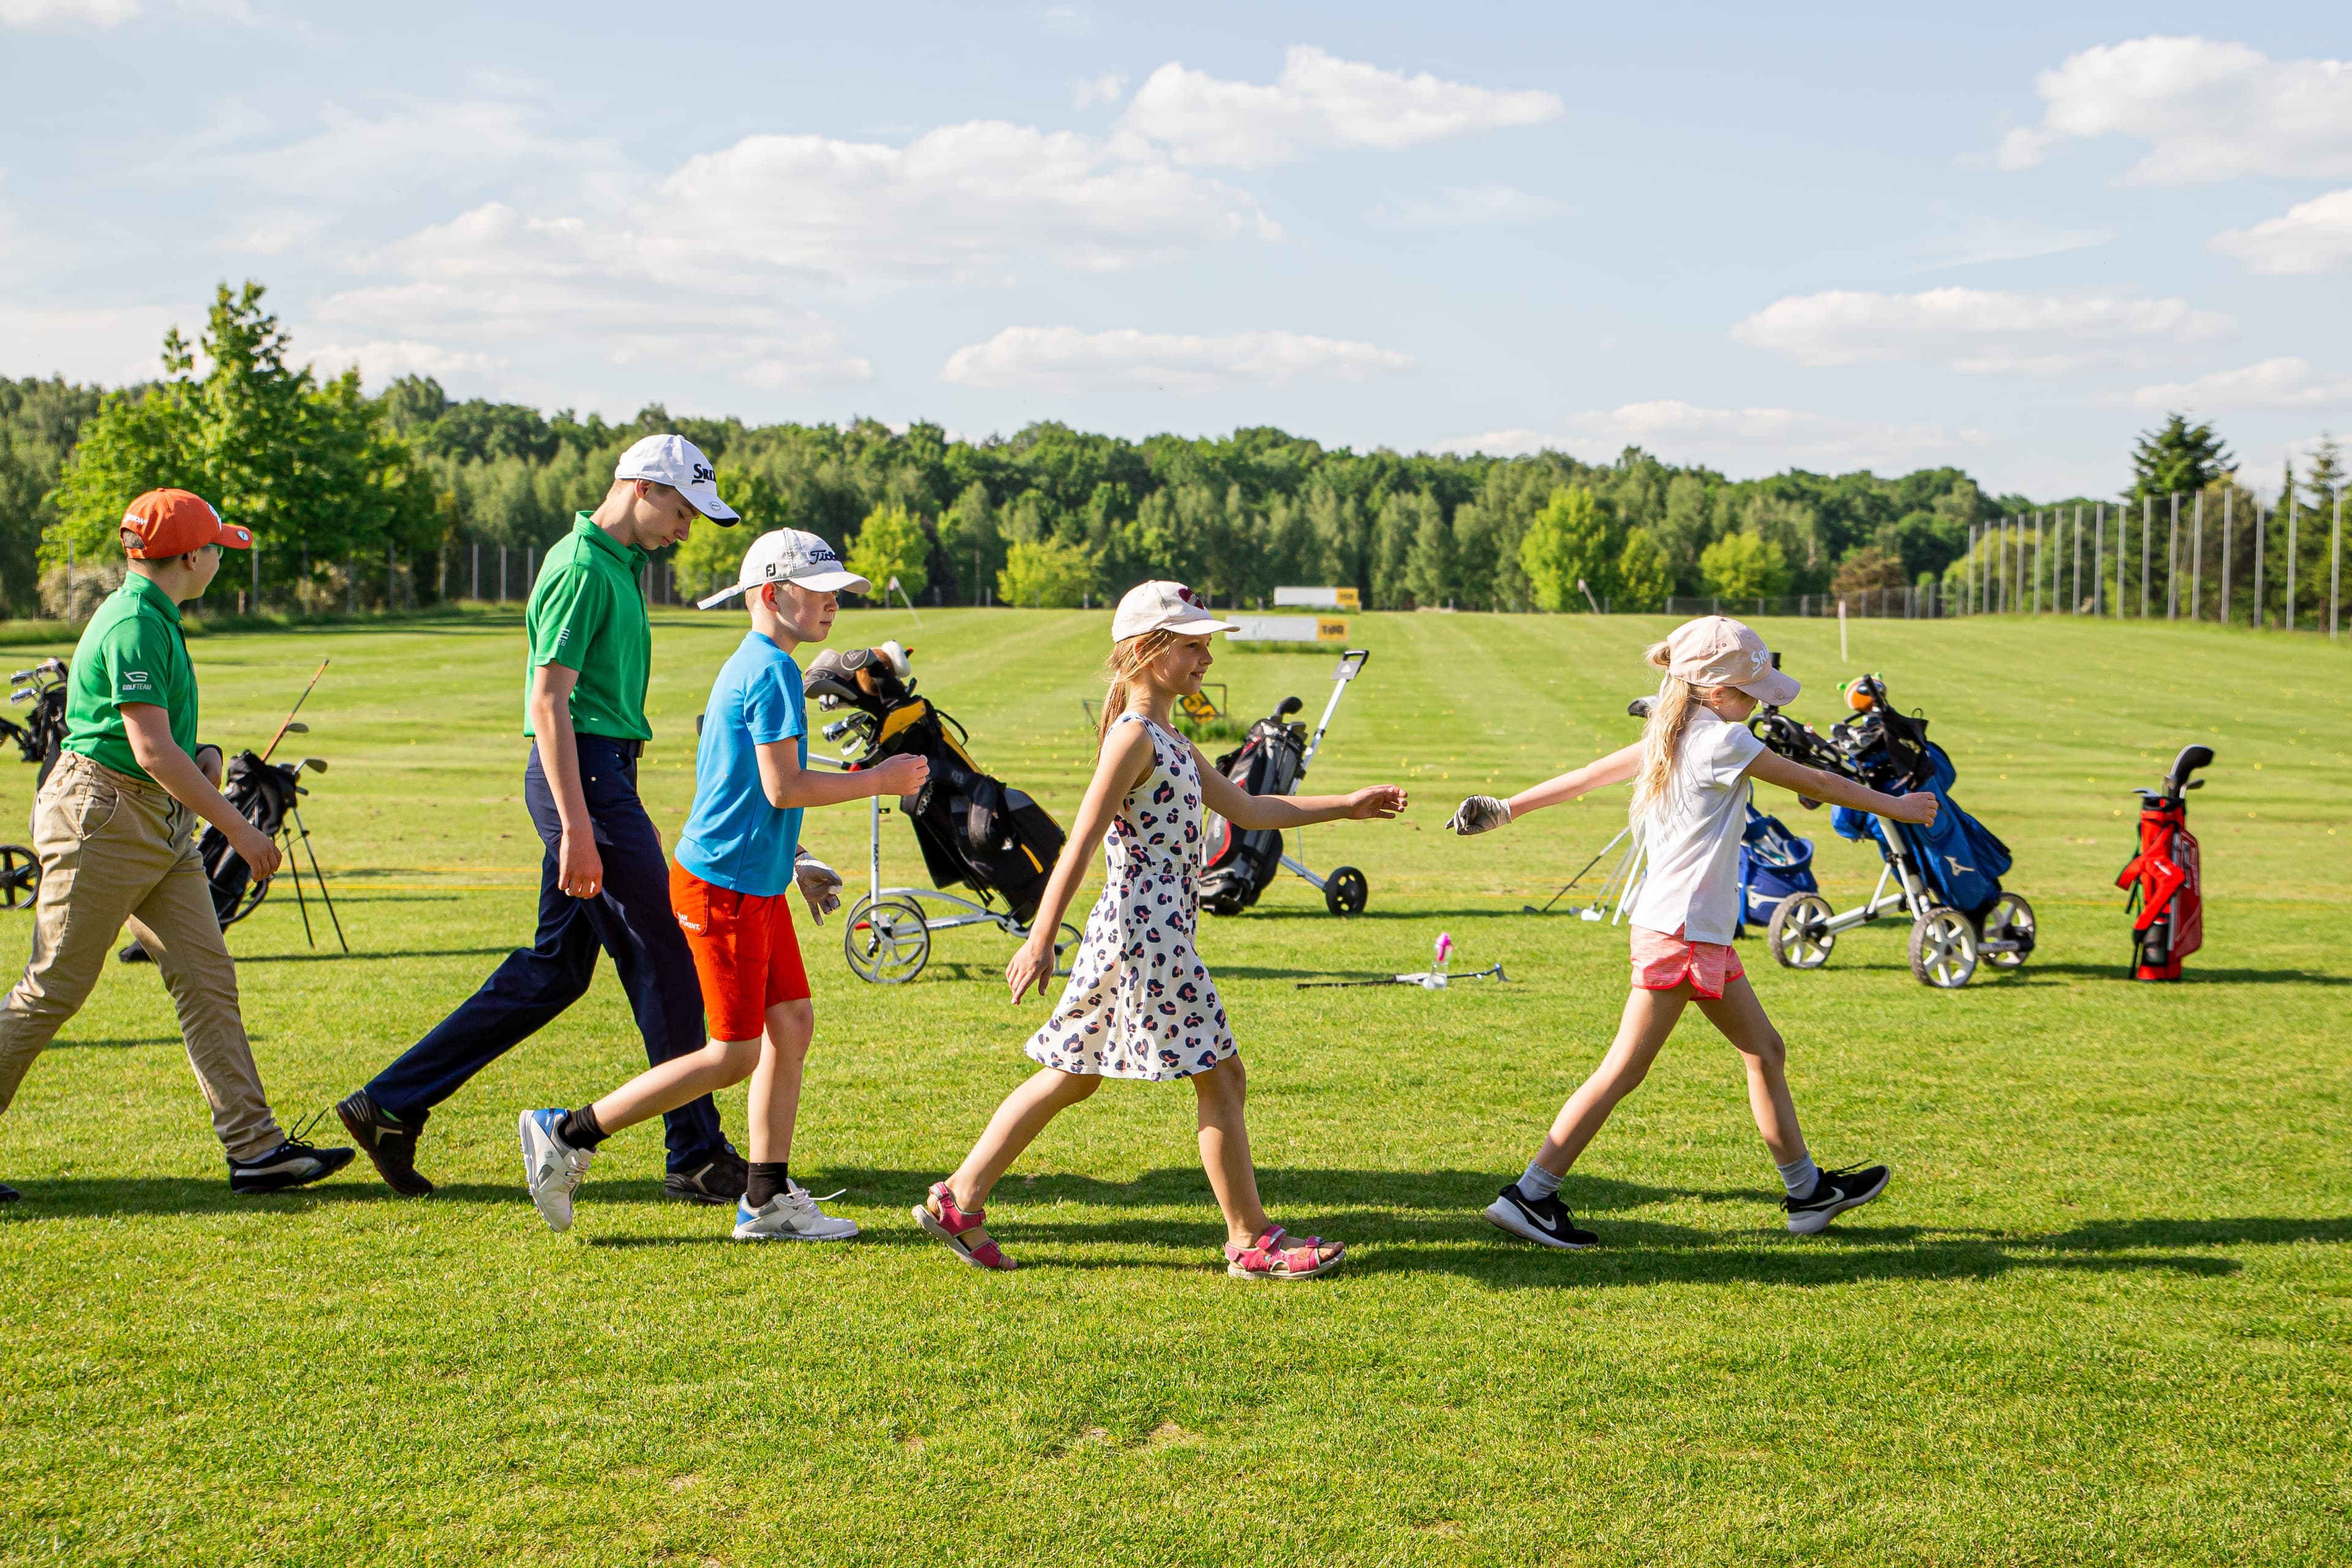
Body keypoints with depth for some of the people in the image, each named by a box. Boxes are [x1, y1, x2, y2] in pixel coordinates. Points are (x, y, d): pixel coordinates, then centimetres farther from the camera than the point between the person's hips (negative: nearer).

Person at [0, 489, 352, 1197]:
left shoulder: (155, 619, 15)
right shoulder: (134, 625, -16)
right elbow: (152, 749, -23)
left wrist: (201, 754, 6)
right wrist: (237, 827, -22)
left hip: (162, 821, 10)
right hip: (104, 817, -10)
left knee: (207, 978, 2)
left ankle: (255, 1147, -1)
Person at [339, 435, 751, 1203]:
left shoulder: (615, 565, 18)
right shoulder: (582, 568, -13)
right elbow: (549, 700, -19)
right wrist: (578, 828, -23)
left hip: (600, 773, 10)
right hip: (584, 776, -10)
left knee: (556, 966, 12)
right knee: (663, 959, -5)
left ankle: (391, 1104, 15)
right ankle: (697, 1156, 4)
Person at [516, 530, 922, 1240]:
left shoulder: (748, 667, 15)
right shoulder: (772, 669, -16)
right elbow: (784, 788, -21)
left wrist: (793, 862, 24)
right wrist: (878, 781, -12)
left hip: (755, 886, 10)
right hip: (725, 887, -10)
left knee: (793, 1025, 10)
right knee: (734, 1056, -4)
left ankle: (768, 1200, 15)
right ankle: (567, 1135, 2)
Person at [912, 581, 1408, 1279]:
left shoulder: (1169, 743, 17)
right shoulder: (1134, 737, -13)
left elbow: (1246, 808, 24)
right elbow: (1081, 842, -19)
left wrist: (1347, 806, 24)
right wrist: (1041, 939, -23)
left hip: (1152, 934, 10)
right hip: (1147, 931, -10)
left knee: (1072, 1075, 13)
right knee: (1220, 1076, -2)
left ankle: (959, 1200, 16)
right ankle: (1251, 1241, 7)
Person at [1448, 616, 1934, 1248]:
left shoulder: (1666, 740, 10)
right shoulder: (1721, 741, -14)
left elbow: (1584, 776, 12)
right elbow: (1816, 783, -6)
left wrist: (1504, 809, 15)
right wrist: (1895, 805, 6)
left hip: (1702, 933, 10)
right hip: (1682, 929, -10)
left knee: (1764, 1049, 15)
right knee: (1624, 1069, -7)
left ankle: (1807, 1190, 25)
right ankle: (1529, 1195, -5)